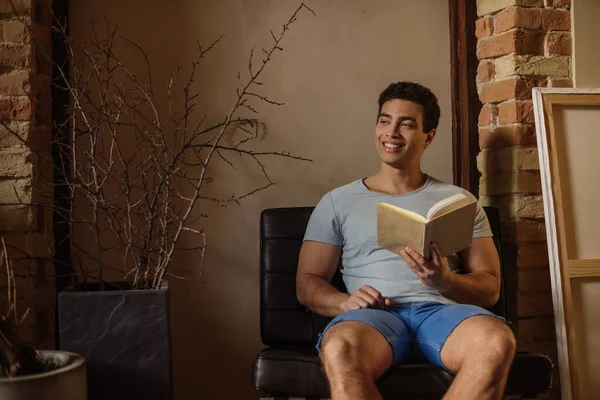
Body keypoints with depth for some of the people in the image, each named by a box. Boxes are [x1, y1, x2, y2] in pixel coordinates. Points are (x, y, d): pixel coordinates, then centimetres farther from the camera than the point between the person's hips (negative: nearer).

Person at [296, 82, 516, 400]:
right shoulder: (337, 202, 19)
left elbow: (490, 288, 15)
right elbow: (307, 282, 14)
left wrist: (446, 281, -9)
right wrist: (345, 302, -9)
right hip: (373, 315, -1)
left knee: (498, 341, -36)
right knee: (340, 351, -40)